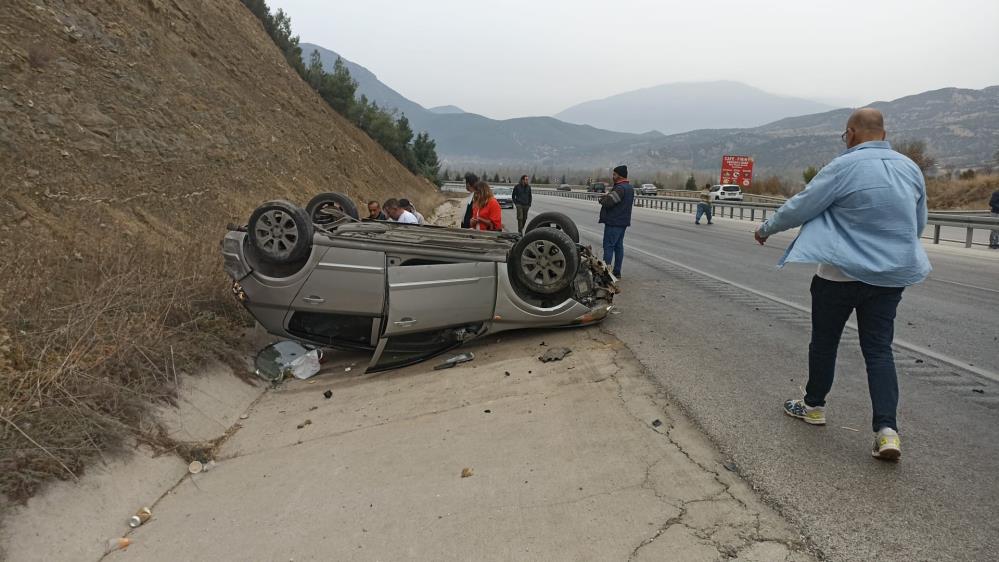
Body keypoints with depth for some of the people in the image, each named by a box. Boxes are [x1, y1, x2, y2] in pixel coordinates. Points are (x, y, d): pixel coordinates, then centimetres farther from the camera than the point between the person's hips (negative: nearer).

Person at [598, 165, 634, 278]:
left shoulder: (620, 188, -19)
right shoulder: (629, 188, 15)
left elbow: (608, 203, -25)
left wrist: (601, 199, -4)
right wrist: (608, 195, 5)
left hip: (613, 222, -10)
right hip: (623, 222, 10)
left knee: (608, 246, -7)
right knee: (619, 246, 12)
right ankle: (617, 272, 16)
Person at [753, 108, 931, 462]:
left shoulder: (844, 167, -13)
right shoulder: (910, 169, 6)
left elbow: (800, 207, -8)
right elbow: (918, 224, 16)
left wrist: (767, 229, 8)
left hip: (842, 273, -5)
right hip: (893, 274, 5)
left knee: (824, 341, 13)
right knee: (879, 349, 7)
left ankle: (814, 405, 29)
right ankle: (887, 429, -3)